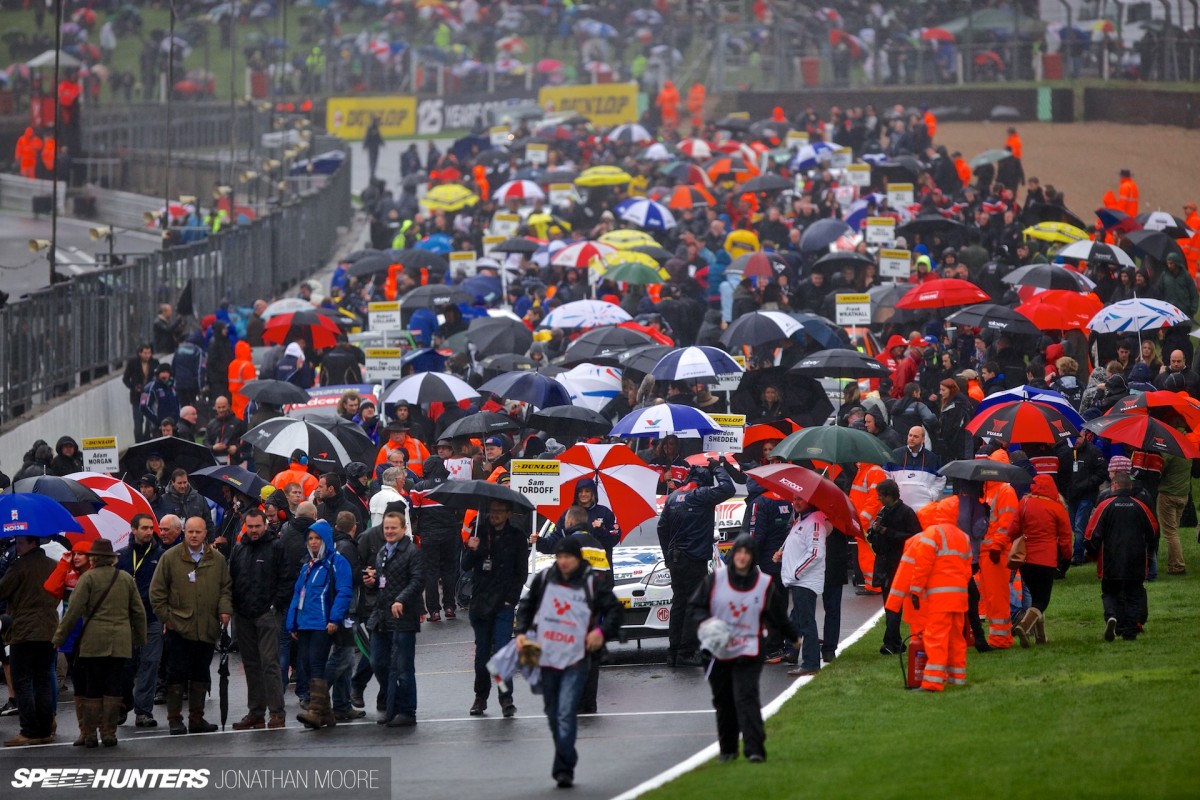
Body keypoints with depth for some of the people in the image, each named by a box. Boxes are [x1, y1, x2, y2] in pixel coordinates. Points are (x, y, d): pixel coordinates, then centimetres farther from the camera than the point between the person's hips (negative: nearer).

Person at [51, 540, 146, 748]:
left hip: (93, 642, -3)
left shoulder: (88, 578, -4)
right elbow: (139, 612, 14)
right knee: (113, 689, 6)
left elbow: (74, 611, -7)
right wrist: (140, 638, 25)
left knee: (92, 689, 2)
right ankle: (109, 733, 4)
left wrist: (59, 637, 0)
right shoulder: (127, 579, 9)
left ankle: (89, 734, 2)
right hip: (120, 643, 3)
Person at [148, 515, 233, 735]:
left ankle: (196, 719, 18)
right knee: (177, 674, -3)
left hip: (207, 630, 3)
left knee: (201, 675, 10)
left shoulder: (217, 560, 8)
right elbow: (157, 591, 1)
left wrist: (225, 610, -1)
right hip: (178, 627, -3)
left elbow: (226, 588, 15)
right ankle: (175, 720, 3)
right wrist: (165, 616, -3)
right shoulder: (171, 558, -2)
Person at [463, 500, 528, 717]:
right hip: (480, 602, 3)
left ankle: (506, 698, -10)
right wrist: (471, 551, -13)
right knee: (482, 652, 7)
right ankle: (481, 697, 18)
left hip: (504, 603, -3)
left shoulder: (516, 537, 3)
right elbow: (466, 567, 7)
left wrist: (511, 599, -3)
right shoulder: (479, 532, 8)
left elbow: (521, 573, 7)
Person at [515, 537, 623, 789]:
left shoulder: (591, 583, -4)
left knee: (566, 714, -16)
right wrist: (522, 632, 4)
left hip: (575, 661, -4)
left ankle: (563, 768, -17)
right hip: (546, 658, 4)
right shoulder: (544, 579, 5)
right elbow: (526, 605, 16)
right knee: (553, 714, 13)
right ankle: (566, 761, 28)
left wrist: (603, 631, -14)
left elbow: (613, 608, 3)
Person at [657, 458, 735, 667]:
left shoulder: (673, 497, 10)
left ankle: (673, 653, 15)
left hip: (675, 558, 7)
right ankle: (686, 653, -4)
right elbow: (727, 488, -14)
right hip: (695, 561, -7)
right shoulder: (701, 495, -11)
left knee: (678, 604, 13)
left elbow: (662, 528, 14)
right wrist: (718, 468, 2)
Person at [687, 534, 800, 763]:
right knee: (723, 702, 9)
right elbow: (694, 608, 5)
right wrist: (703, 622, -15)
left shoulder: (766, 584, 0)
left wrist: (794, 636, 21)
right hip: (719, 652, 2)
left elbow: (779, 618, 14)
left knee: (746, 697, -17)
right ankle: (727, 749, 23)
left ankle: (754, 750, -21)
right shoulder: (715, 579, 1)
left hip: (749, 653, -2)